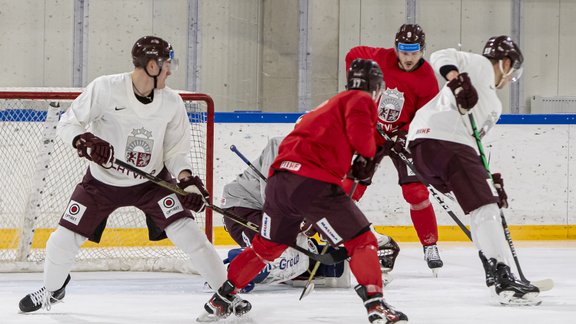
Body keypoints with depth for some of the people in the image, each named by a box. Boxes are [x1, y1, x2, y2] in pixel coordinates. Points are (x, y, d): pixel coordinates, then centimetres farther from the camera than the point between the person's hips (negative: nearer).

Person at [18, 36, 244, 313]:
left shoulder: (172, 102, -11)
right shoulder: (105, 88, -22)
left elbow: (175, 149, -2)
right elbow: (68, 123, -16)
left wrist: (187, 178, -21)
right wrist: (85, 141, -37)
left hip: (151, 181, 1)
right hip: (102, 181, -1)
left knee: (187, 232, -17)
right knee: (63, 241, 1)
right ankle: (53, 289, 32)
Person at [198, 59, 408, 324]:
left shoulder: (331, 103, 34)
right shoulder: (361, 100, 8)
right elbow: (359, 129, -13)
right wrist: (367, 155, 6)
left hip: (279, 179, 8)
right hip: (313, 183, -8)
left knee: (267, 245, 24)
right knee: (361, 241, -1)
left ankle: (220, 301, 29)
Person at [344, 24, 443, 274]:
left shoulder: (427, 79, -15)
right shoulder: (380, 58, -13)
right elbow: (353, 55, 7)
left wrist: (406, 133, -27)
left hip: (402, 137, -1)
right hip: (369, 131, 1)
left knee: (416, 191, -11)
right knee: (352, 185, -4)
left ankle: (430, 246, -1)